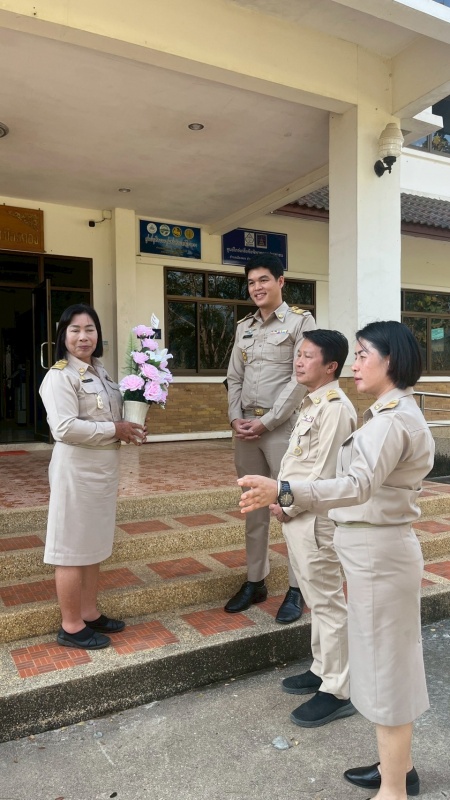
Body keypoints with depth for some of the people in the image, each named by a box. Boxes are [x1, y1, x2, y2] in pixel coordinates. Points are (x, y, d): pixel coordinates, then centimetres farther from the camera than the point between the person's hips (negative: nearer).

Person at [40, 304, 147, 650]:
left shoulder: (102, 373, 12)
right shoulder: (59, 376, -13)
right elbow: (65, 428, -23)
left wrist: (133, 425, 1)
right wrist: (115, 429, -18)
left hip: (104, 469, 8)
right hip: (76, 470, -8)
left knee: (93, 545, 16)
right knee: (72, 549, 2)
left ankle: (89, 613, 30)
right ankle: (71, 626, 15)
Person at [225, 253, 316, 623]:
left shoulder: (301, 321, -3)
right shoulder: (244, 327, 15)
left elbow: (301, 378, -10)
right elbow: (234, 377, 14)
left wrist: (266, 422, -13)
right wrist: (235, 417, -2)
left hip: (283, 426, -5)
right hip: (246, 428, 6)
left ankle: (296, 589, 13)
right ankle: (255, 581, 24)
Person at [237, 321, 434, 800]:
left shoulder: (392, 420, -21)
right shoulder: (392, 413, 12)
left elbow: (359, 485, -37)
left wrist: (284, 492, -49)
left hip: (378, 553, -11)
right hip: (373, 550, 11)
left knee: (386, 663, 5)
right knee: (387, 661, 21)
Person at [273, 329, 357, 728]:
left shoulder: (335, 407, -17)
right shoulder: (311, 404, 12)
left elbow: (323, 473, -20)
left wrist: (288, 506, -12)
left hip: (314, 517, -10)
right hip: (297, 515, 10)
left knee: (328, 602, 2)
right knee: (316, 599, 20)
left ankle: (338, 692, 16)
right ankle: (323, 670, 35)